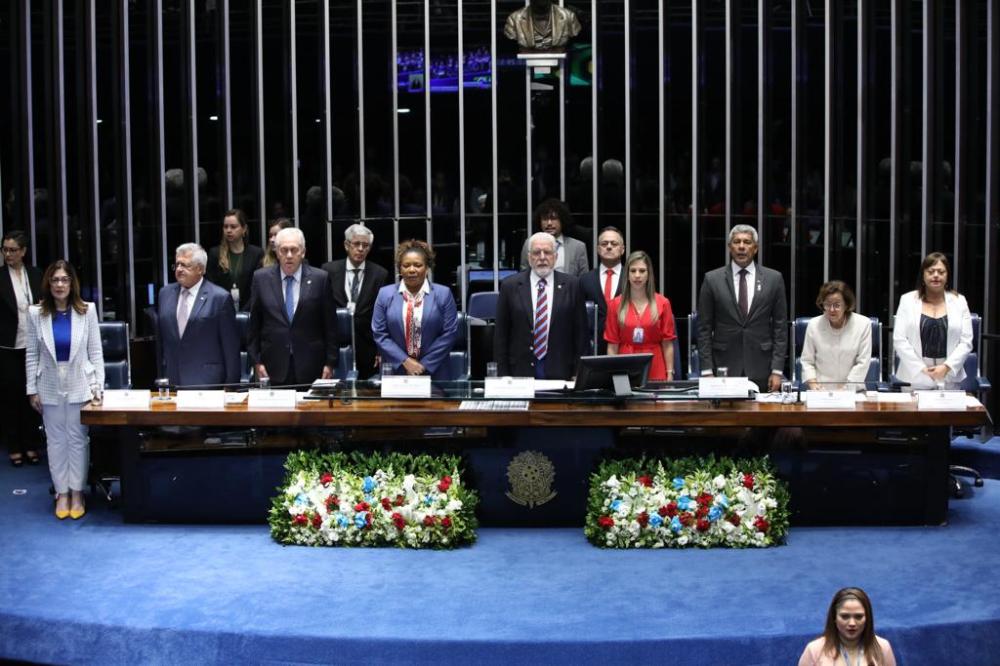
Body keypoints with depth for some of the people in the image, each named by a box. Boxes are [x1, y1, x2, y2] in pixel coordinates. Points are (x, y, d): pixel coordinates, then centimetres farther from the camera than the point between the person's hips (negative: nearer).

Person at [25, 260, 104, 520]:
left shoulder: (87, 311, -5)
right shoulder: (35, 313, -3)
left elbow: (95, 351, -2)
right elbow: (31, 354, 1)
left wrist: (98, 384, -6)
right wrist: (32, 389, 0)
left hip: (80, 385, -1)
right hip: (50, 386, 1)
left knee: (78, 439, 5)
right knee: (56, 440, 8)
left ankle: (77, 492, 17)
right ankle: (62, 493, 18)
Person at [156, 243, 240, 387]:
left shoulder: (220, 298, -4)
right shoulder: (165, 293, 12)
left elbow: (231, 348, -3)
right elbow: (160, 341, 16)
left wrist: (231, 385, -4)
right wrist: (160, 377, 14)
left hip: (206, 381, -4)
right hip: (171, 381, 4)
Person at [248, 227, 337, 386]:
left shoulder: (320, 278, 0)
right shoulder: (261, 278, 4)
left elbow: (330, 325, 3)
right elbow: (254, 324, 8)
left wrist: (330, 362, 0)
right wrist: (256, 360, 4)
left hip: (311, 367, -1)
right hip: (274, 368, 1)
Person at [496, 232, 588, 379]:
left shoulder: (571, 285, 3)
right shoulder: (510, 286, 3)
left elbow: (581, 333, 4)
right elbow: (501, 335, 3)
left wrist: (578, 374, -1)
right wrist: (503, 376, -2)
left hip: (559, 372, 0)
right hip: (521, 371, 0)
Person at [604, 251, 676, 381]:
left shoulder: (662, 303, 3)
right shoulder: (616, 305, 4)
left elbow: (667, 344, 2)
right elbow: (612, 345, 3)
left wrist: (670, 375, -3)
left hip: (655, 373, 0)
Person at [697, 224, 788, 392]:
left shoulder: (774, 279, 5)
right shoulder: (712, 279, 3)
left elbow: (780, 327, 4)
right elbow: (704, 328, 3)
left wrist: (777, 371, -2)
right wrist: (707, 370, -4)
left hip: (761, 371, 1)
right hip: (724, 368, 0)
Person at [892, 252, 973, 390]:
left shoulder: (959, 301, 7)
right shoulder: (907, 300, 3)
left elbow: (966, 342, 2)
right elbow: (899, 340, -3)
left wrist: (947, 367, -12)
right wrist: (922, 369, -11)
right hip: (915, 377, -1)